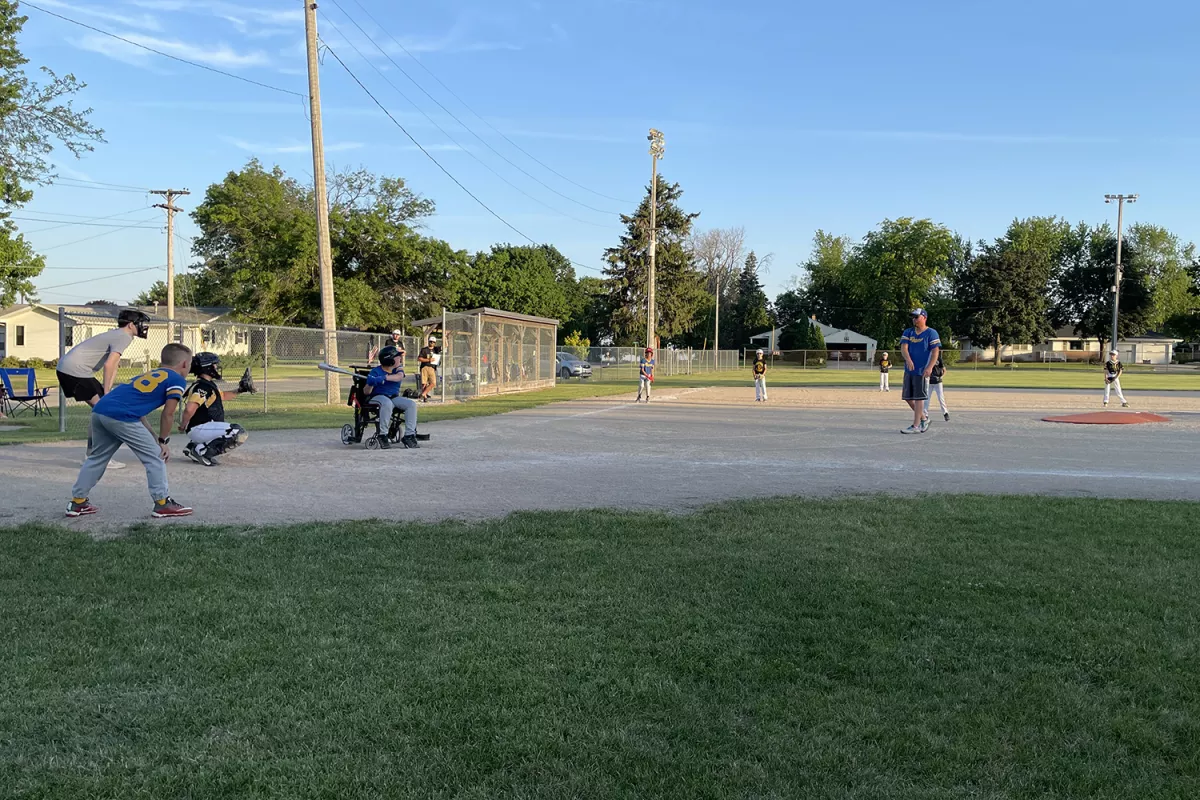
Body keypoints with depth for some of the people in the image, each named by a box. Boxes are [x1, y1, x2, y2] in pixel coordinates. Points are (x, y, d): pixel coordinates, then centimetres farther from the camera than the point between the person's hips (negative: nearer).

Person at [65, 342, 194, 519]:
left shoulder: (148, 375, 30)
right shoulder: (177, 380, 7)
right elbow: (168, 414, 0)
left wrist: (153, 437, 25)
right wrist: (163, 441, 10)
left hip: (99, 410, 8)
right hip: (122, 417, -8)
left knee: (97, 457, 23)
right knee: (156, 457, 4)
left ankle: (77, 502, 28)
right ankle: (162, 503, 5)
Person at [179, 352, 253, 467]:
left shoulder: (210, 385, 14)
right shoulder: (202, 387, -17)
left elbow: (222, 396, 33)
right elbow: (189, 409, -29)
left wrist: (239, 391, 20)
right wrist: (183, 426, -15)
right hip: (198, 429, -10)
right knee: (239, 433, -23)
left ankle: (193, 446, 15)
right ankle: (201, 451, -16)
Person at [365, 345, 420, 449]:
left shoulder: (398, 369, 7)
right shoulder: (376, 372, -8)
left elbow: (399, 377, -19)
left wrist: (384, 377, -34)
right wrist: (370, 384, -34)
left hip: (395, 397, 5)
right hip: (378, 397, -5)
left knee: (412, 403, -17)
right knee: (387, 403, -38)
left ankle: (409, 435, -18)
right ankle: (382, 436, -31)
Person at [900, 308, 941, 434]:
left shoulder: (931, 333, -3)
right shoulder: (908, 332, 12)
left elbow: (936, 351, -10)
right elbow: (903, 347, -3)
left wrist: (930, 367, -23)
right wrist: (908, 359, -23)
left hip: (922, 371, -6)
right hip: (909, 370, 6)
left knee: (919, 398, -7)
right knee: (908, 397, 10)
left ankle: (916, 426, -4)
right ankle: (923, 420, 26)